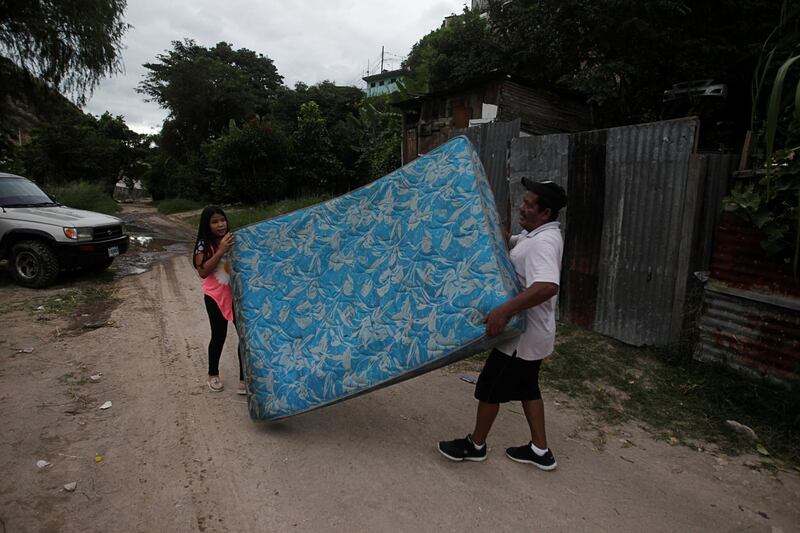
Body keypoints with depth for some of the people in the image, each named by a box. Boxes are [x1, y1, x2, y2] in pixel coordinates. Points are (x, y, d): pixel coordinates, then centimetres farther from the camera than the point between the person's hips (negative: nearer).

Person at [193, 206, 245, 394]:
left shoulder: (233, 240, -1)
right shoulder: (204, 245, -8)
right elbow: (202, 272, -18)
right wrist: (221, 251, -25)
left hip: (237, 294, 3)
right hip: (215, 296, -2)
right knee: (219, 336, 10)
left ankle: (244, 379, 11)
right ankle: (213, 375, 33)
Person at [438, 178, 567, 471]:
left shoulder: (543, 243, -25)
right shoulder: (534, 236, 8)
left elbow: (547, 286, -42)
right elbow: (507, 241, 25)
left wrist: (504, 310, -44)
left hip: (524, 333, -10)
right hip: (530, 331, 10)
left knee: (490, 387, 6)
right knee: (526, 387, 20)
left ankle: (476, 445, 26)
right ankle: (540, 450, 32)